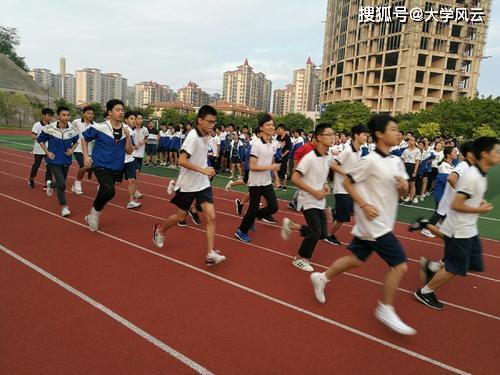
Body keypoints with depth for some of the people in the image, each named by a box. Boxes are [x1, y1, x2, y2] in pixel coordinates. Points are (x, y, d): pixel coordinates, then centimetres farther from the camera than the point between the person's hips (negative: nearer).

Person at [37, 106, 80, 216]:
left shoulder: (73, 130, -7)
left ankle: (51, 184, 55)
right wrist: (47, 152, -7)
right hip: (54, 160, -4)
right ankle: (64, 207, 0)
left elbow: (76, 142, 13)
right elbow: (40, 140, 2)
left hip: (66, 160, 4)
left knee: (61, 182, 18)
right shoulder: (49, 128, -13)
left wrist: (72, 150, -5)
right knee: (62, 184, -14)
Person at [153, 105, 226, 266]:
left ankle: (211, 254, -3)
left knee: (211, 217, -7)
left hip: (203, 184, 6)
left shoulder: (206, 137, 4)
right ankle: (160, 230, 42)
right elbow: (181, 161, -29)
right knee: (181, 217, 12)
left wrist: (207, 171, 10)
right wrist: (203, 170, -32)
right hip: (188, 185, -6)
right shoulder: (193, 137, -20)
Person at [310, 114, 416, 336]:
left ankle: (322, 278, 33)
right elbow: (347, 182, -12)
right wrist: (364, 205, -18)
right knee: (400, 265, -6)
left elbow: (403, 193, 13)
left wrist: (404, 186, -9)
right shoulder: (370, 161, -17)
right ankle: (385, 309, 13)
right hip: (373, 223, -8)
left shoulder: (397, 161, 7)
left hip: (383, 223, 8)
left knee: (356, 259, 16)